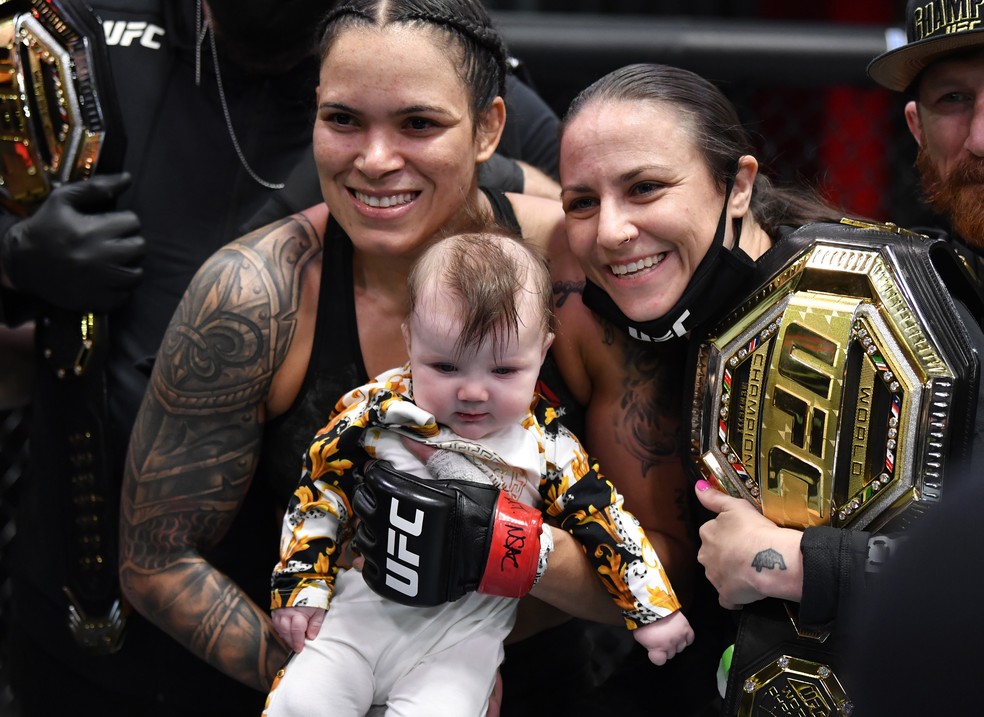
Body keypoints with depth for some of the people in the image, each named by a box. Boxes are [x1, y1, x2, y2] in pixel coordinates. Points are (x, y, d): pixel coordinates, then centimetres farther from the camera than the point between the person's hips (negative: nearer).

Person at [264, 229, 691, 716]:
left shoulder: (546, 447, -6)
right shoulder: (375, 412, -8)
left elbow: (604, 521, 1)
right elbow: (318, 493, 1)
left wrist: (653, 611, 1)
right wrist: (301, 586, -2)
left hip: (466, 629, 0)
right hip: (366, 602, 1)